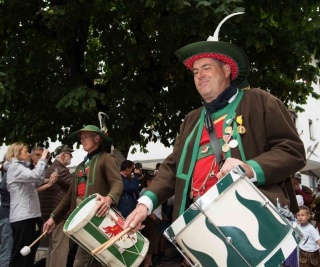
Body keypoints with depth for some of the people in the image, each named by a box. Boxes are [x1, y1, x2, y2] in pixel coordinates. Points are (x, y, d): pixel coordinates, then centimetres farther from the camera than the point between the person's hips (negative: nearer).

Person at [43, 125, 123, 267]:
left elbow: (118, 183, -15)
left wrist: (109, 198, -36)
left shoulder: (106, 158, 0)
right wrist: (54, 216, 18)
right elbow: (71, 194, 23)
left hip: (97, 216, -7)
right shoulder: (81, 165, 23)